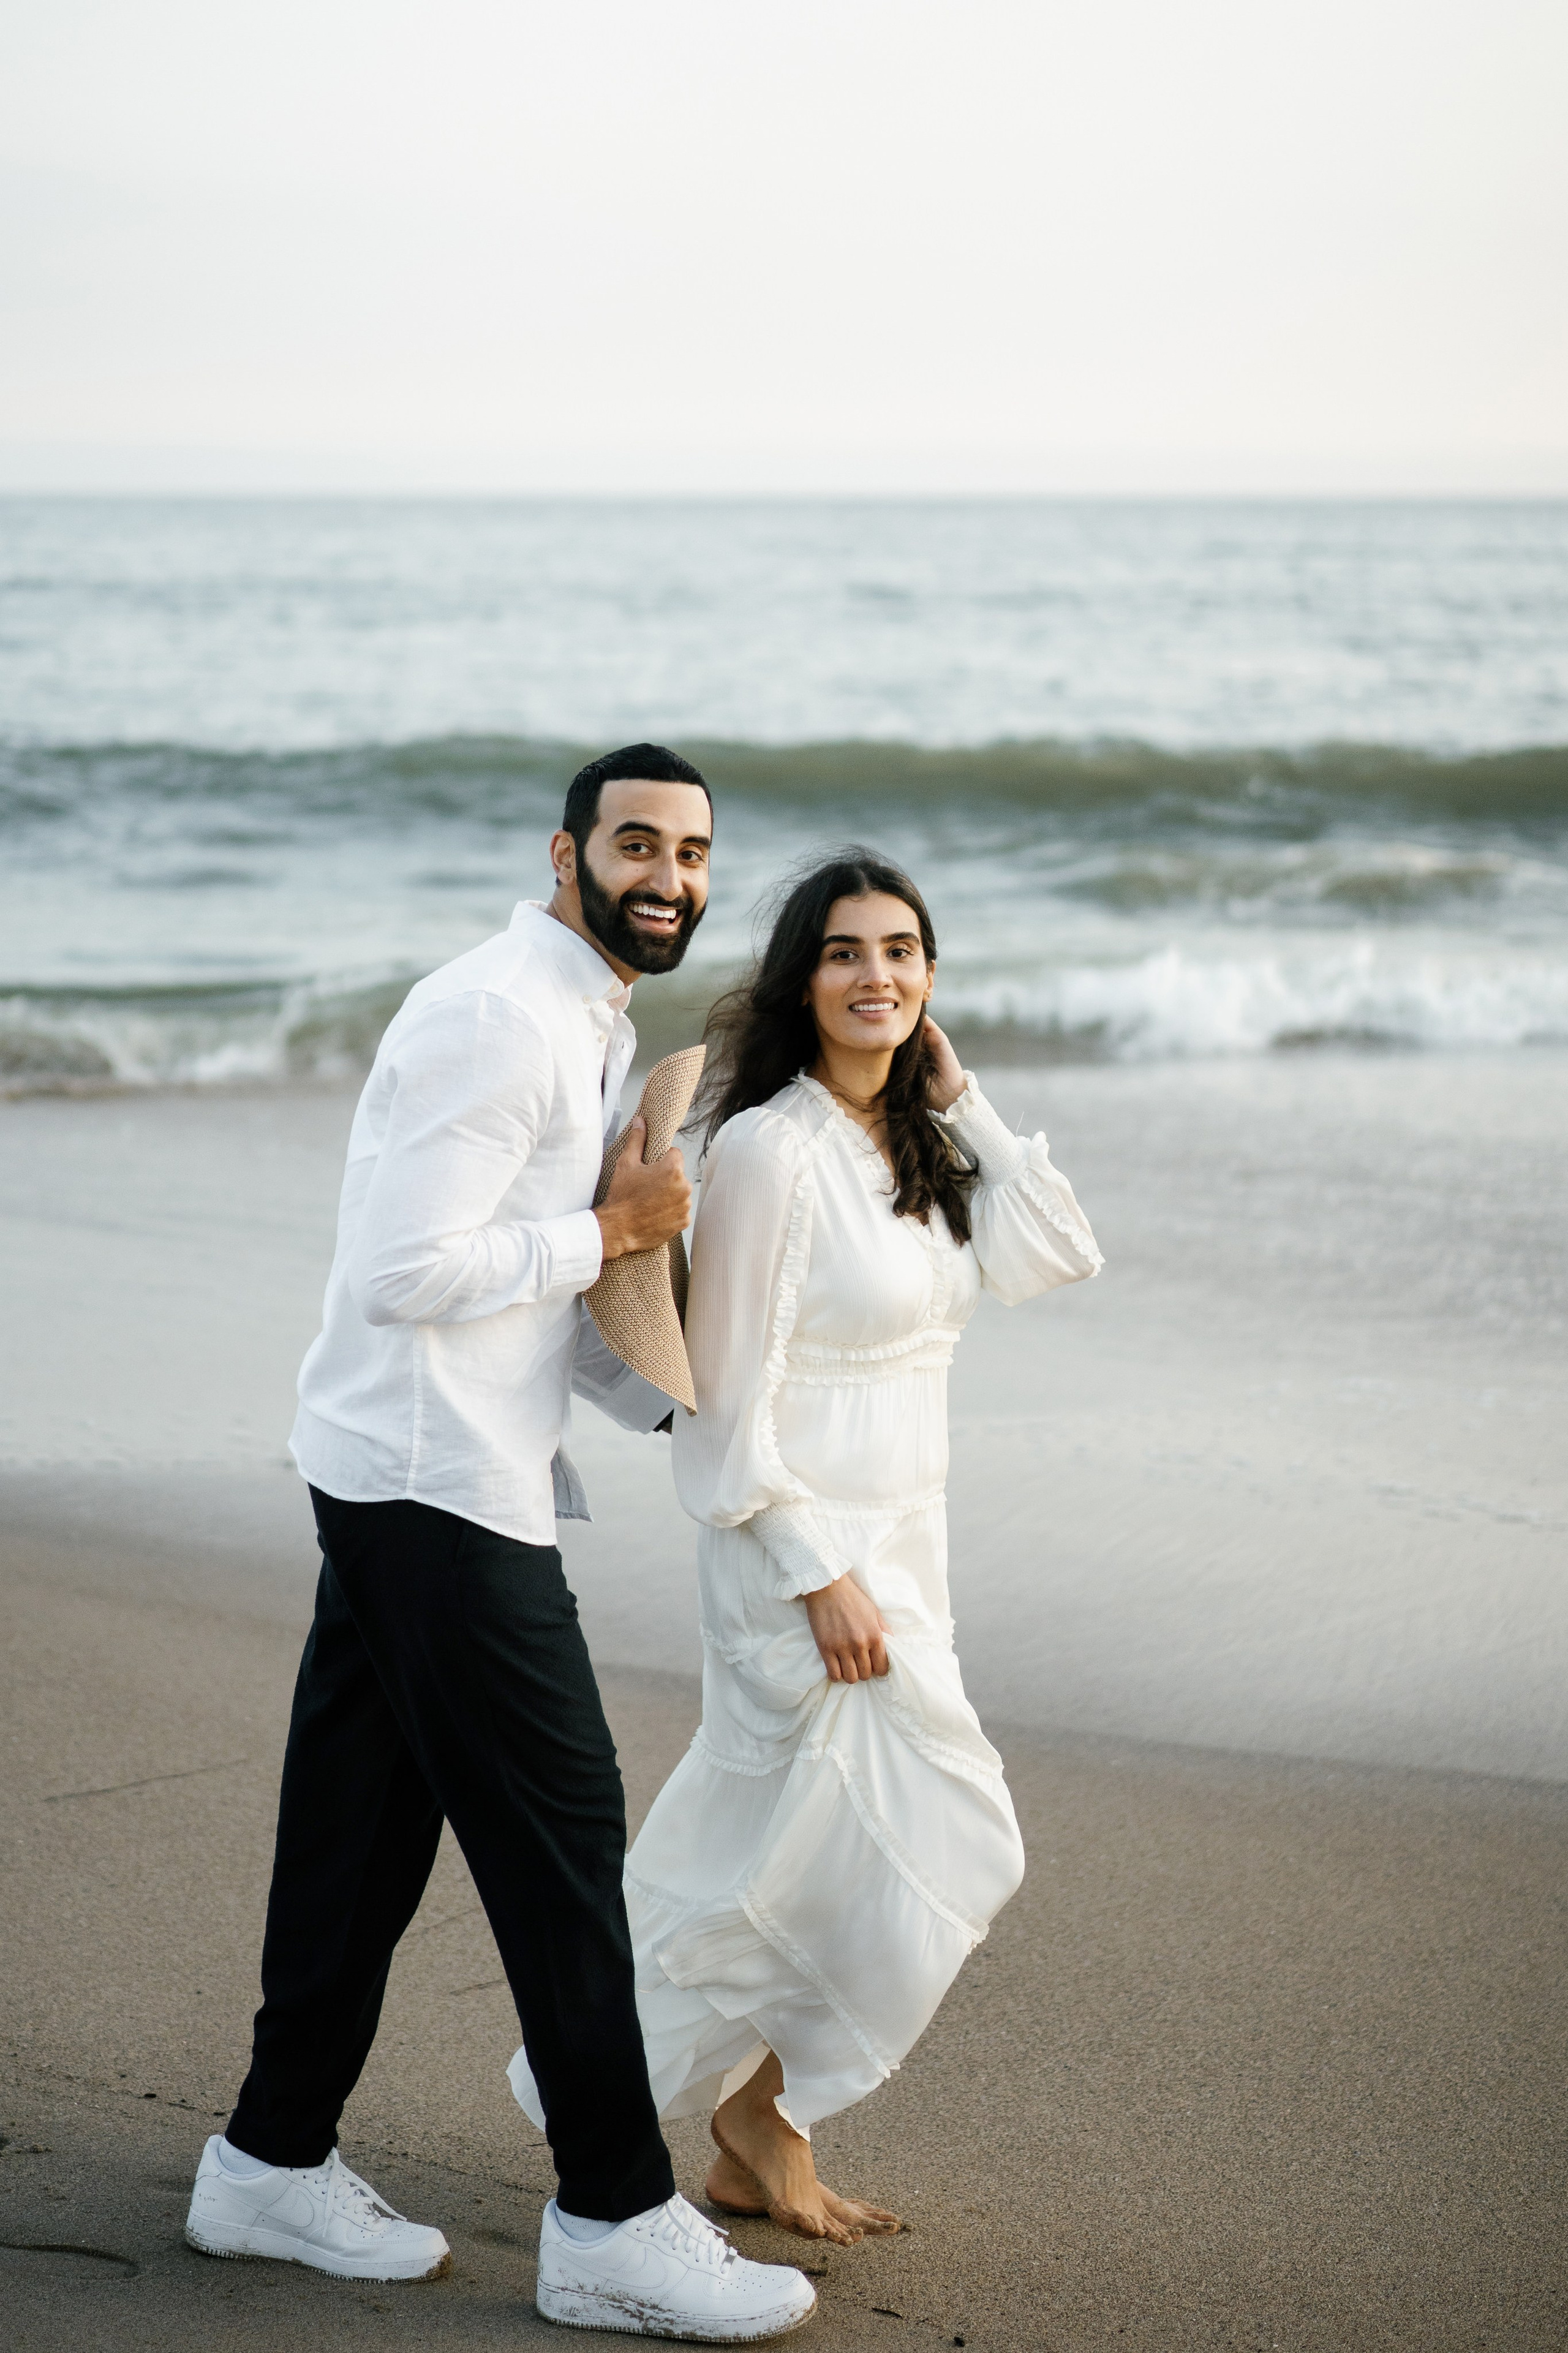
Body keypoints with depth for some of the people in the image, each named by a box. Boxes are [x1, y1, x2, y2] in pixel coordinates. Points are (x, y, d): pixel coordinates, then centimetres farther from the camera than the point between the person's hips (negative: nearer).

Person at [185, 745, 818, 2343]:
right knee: (558, 1832, -4)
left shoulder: (592, 1027, 16)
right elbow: (409, 1271, -24)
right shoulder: (498, 1018, -18)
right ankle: (615, 2223, 4)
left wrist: (677, 1402, 16)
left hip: (407, 1486, 10)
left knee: (365, 1824, 16)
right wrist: (609, 1230, -15)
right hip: (440, 1489, -10)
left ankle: (275, 2163, 26)